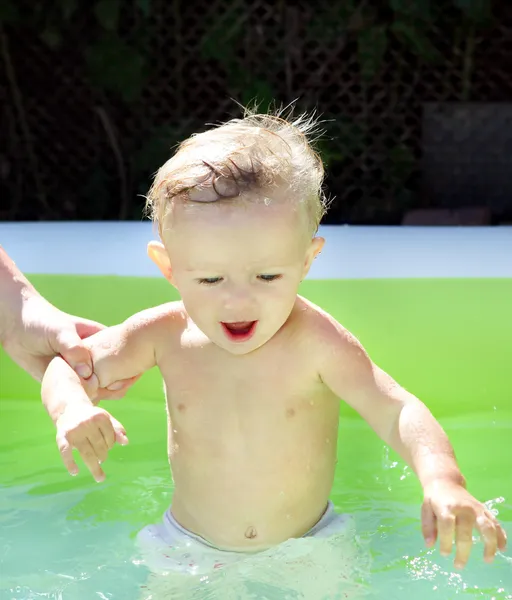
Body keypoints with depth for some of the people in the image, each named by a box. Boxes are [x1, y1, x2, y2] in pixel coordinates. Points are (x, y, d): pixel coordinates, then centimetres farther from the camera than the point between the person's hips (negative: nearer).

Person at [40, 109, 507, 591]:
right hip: (191, 552, 2)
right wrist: (72, 410, -27)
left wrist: (443, 483, -49)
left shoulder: (315, 341, -24)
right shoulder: (165, 335, -15)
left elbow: (397, 412, -30)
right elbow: (69, 366, -3)